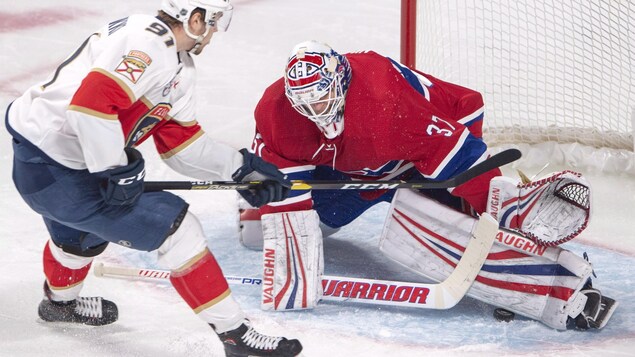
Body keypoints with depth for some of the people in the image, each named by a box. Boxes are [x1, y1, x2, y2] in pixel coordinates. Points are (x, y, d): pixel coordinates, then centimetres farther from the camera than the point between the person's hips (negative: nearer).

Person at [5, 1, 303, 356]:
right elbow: (91, 101, -32)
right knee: (175, 226, -11)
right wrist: (116, 171, -25)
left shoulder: (178, 66, 10)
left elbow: (181, 141, 12)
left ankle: (61, 301, 68)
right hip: (53, 171, -11)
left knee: (81, 229, 39)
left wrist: (241, 166, 8)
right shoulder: (147, 44, -21)